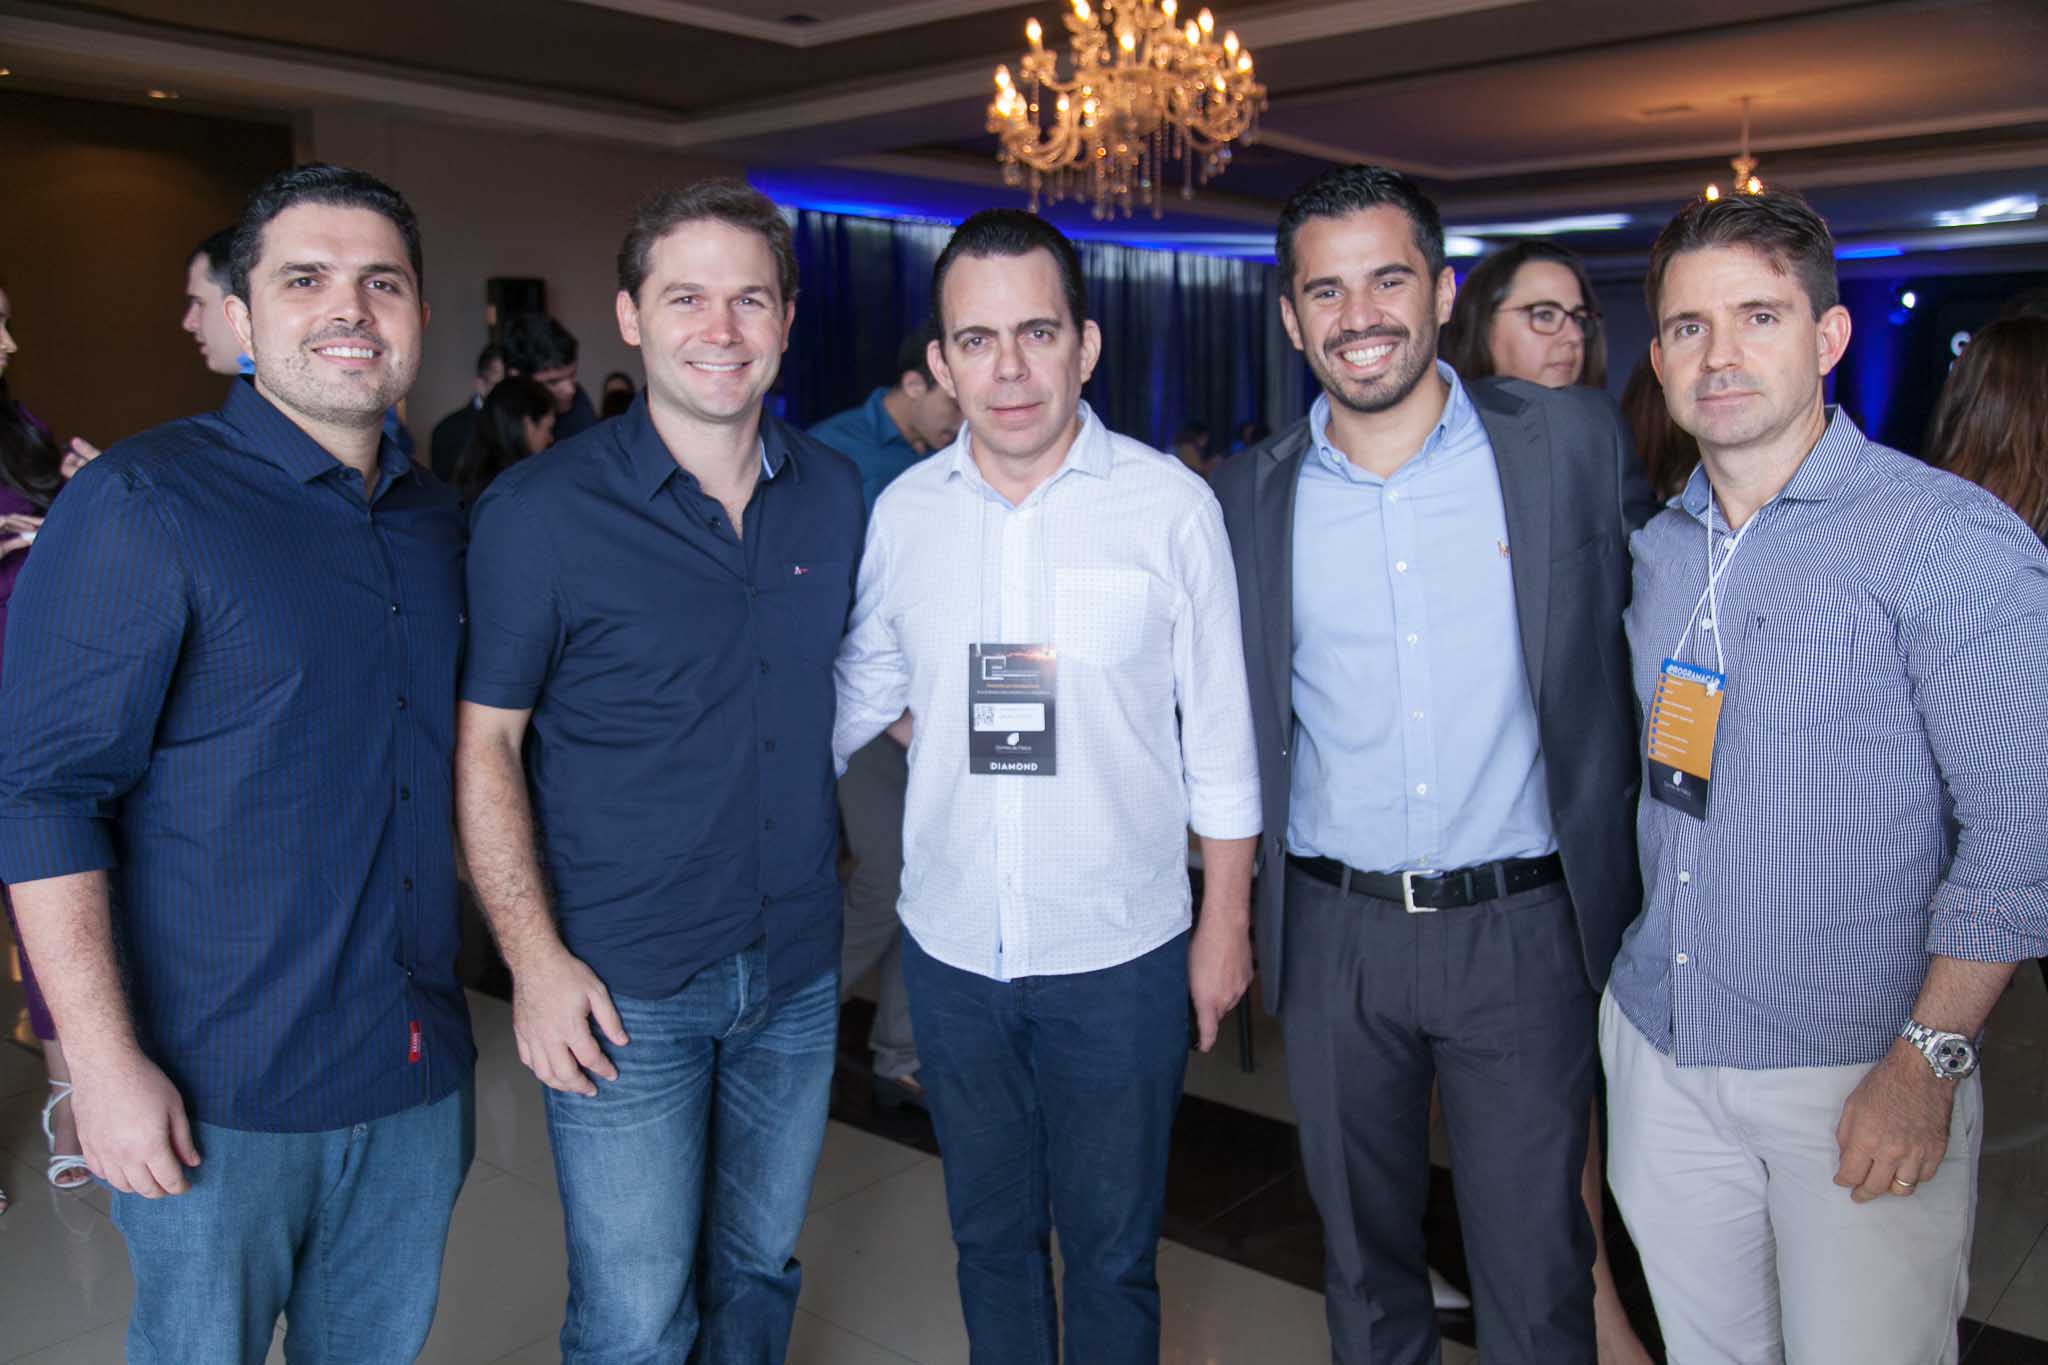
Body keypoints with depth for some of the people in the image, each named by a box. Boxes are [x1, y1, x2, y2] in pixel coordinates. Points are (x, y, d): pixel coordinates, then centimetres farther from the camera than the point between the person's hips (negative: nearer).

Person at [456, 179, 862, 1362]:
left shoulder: (835, 494, 2)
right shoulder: (541, 511, -11)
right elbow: (485, 743, -8)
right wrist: (536, 959, -13)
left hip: (797, 970, 4)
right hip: (623, 989, -4)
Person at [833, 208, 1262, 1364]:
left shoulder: (1170, 505, -9)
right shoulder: (903, 510, -2)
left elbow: (1218, 733, -4)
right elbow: (860, 689, 11)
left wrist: (1226, 919, -1)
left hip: (1119, 956, -2)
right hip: (951, 948, 3)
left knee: (1111, 1253, 14)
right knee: (990, 1234, 21)